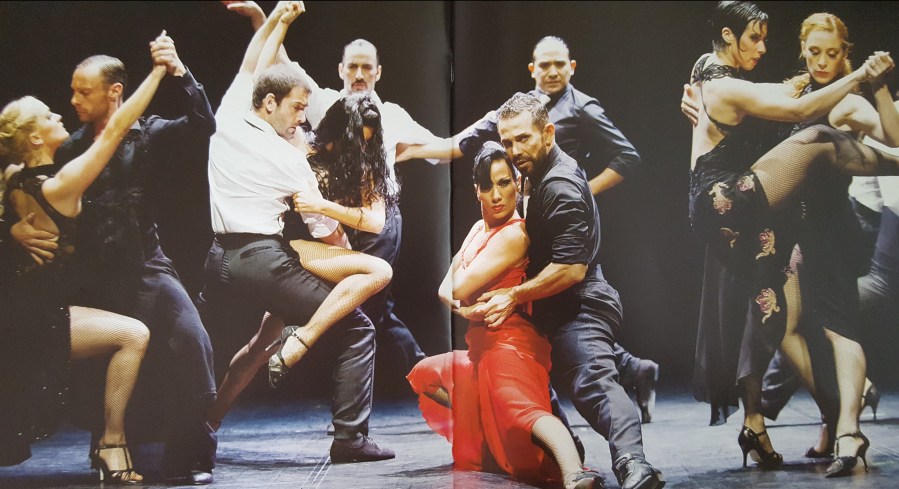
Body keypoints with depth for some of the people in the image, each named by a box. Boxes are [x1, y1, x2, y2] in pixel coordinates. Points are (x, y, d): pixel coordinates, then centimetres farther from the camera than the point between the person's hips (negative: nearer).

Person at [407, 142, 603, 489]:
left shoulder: (513, 235, -14)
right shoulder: (480, 229, 15)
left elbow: (462, 286, -16)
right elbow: (446, 289, 12)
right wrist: (461, 306, -11)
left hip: (508, 341, -10)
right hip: (482, 348, 10)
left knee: (520, 409, -37)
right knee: (424, 375, 27)